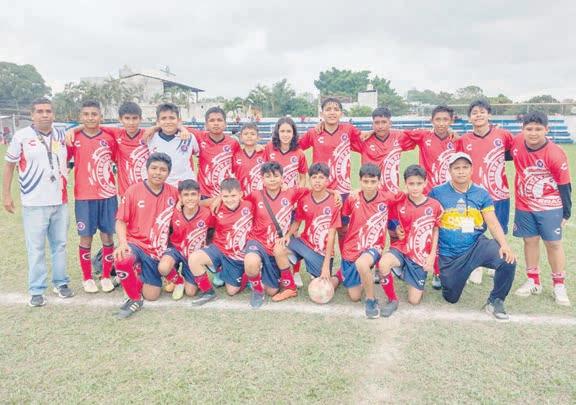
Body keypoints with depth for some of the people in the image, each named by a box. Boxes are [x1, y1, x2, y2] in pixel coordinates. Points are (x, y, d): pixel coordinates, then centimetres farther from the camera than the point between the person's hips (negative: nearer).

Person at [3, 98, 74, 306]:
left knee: (60, 244, 11)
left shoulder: (61, 135, 7)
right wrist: (6, 194, 1)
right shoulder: (21, 136, -3)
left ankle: (61, 283, 24)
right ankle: (36, 291, 11)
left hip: (60, 202, 4)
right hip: (34, 204, -3)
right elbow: (9, 165, 3)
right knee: (36, 248, 0)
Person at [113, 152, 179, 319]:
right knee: (122, 260, -38)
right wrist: (123, 243, -23)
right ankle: (134, 299, -11)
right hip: (135, 243, -2)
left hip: (158, 250, 3)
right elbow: (121, 221, -8)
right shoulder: (133, 190, -9)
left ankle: (138, 276, 37)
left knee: (151, 296, 3)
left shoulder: (173, 193, -2)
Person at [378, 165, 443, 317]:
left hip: (421, 257, 1)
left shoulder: (434, 206, -5)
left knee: (414, 300, 1)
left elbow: (436, 231, 4)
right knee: (383, 264, -36)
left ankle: (412, 279, 35)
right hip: (401, 249, -1)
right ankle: (392, 300, -11)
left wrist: (432, 256, -1)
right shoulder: (398, 202, -6)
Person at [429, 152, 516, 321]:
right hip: (449, 255, -1)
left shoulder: (481, 194, 2)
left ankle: (495, 302, -1)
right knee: (451, 298, 5)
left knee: (508, 260, -26)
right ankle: (446, 276, 41)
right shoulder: (437, 193, -5)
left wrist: (504, 245, -18)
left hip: (477, 246, 1)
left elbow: (493, 223, -2)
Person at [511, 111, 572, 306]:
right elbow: (510, 154, 15)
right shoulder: (517, 143, -10)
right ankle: (533, 282, 25)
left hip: (550, 207, -3)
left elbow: (564, 185, -11)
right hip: (524, 205, 4)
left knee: (553, 243, 4)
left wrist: (566, 214, -5)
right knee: (530, 241, 11)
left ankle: (559, 286, 19)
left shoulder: (555, 154, -20)